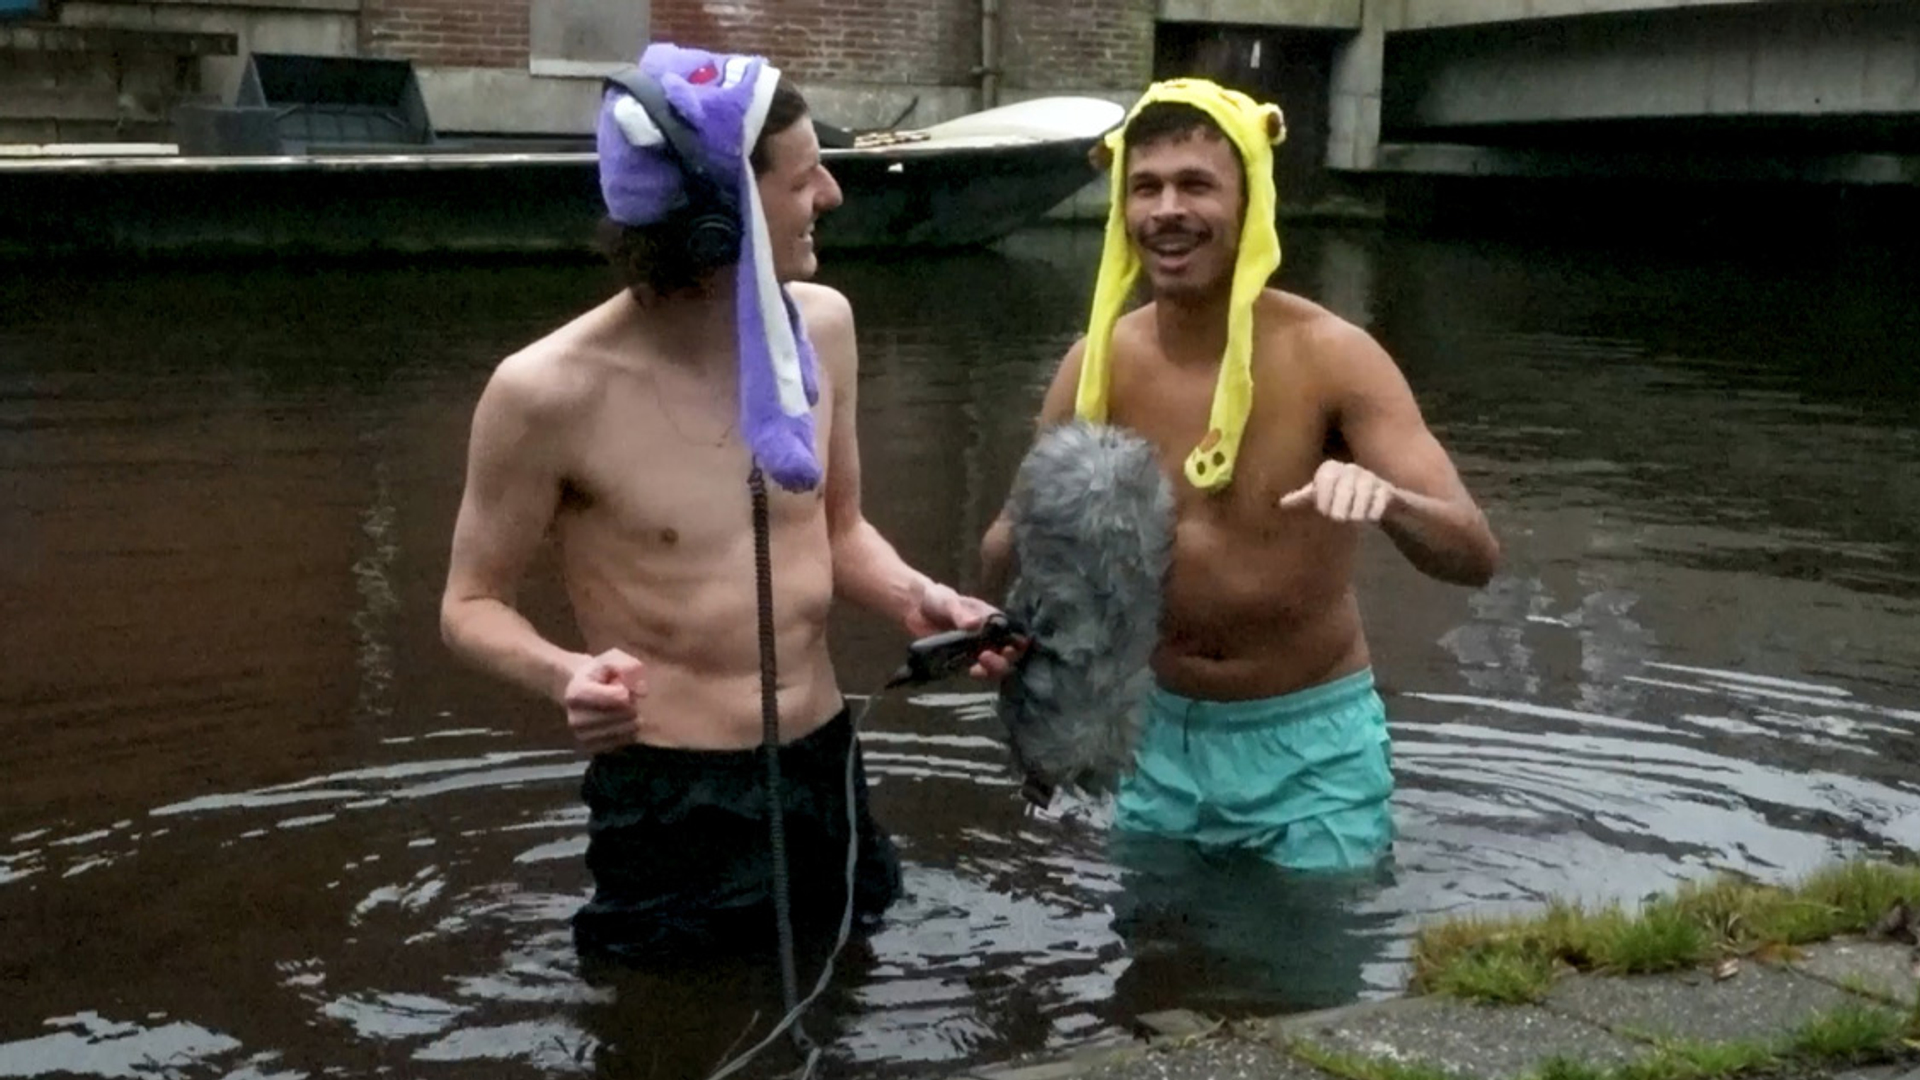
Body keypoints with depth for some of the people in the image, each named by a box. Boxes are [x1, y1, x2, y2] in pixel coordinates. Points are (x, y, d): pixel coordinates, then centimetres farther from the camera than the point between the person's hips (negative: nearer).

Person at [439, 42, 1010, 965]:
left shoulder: (819, 324, -2)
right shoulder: (550, 391, -19)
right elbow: (471, 603, -7)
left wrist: (913, 597, -8)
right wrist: (564, 675, -28)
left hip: (826, 772, 6)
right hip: (670, 804, -5)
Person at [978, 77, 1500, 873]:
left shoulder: (1329, 357, -17)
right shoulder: (1101, 364, -7)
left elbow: (1476, 555, -23)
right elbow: (1012, 549, -2)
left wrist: (1388, 500, -45)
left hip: (1312, 744, -3)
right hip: (1166, 736, 3)